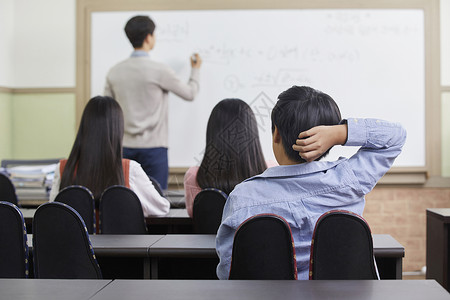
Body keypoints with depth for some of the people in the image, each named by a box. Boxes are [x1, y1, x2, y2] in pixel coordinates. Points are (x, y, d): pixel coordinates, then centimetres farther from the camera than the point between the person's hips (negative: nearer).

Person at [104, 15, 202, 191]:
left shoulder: (114, 72, 5)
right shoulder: (159, 70, -10)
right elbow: (189, 94, 4)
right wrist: (195, 70, 22)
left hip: (126, 147, 5)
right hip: (153, 147, -5)